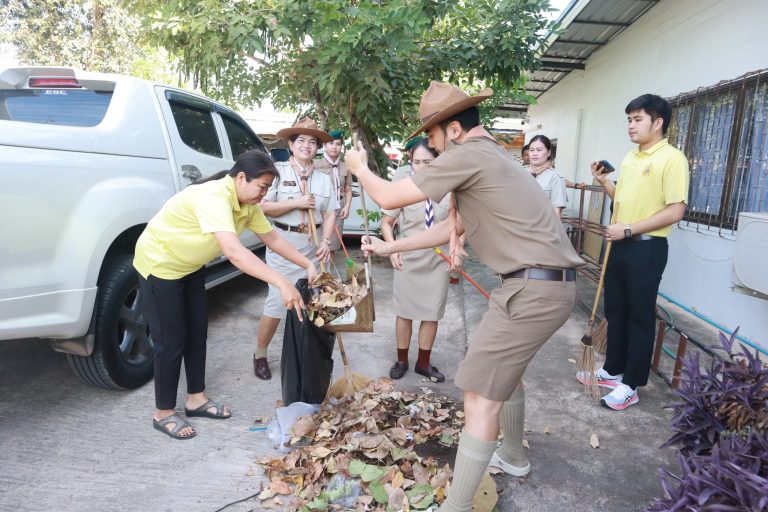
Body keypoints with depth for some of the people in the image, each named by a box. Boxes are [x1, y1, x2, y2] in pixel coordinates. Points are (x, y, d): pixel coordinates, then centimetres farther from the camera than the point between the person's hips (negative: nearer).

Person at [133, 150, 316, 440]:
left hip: (190, 266, 9)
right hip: (159, 265, -9)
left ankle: (196, 399, 27)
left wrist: (308, 265, -8)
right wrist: (282, 284, -53)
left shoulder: (247, 204, -7)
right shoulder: (213, 197, -36)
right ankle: (164, 414, 14)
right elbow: (233, 251, -48)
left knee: (197, 333, 12)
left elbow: (272, 238, 1)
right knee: (172, 340, -4)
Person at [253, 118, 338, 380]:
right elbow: (262, 207, -7)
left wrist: (326, 242, -5)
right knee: (277, 303, -3)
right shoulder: (277, 171, -1)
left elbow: (330, 214, 9)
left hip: (313, 249, 4)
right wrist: (296, 203, -14)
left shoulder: (324, 179, 11)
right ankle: (260, 355, 17)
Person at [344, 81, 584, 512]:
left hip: (534, 288, -11)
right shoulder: (490, 156, 19)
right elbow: (454, 227, 23)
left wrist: (360, 168, 11)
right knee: (505, 368, 27)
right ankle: (514, 456, 47)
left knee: (481, 395, -5)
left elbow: (389, 198, -11)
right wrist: (389, 247, 24)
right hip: (549, 283, 11)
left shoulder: (468, 154, -14)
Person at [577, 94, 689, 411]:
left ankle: (631, 385, 13)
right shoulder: (629, 158, 13)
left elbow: (675, 211, -18)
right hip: (620, 245, 8)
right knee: (615, 312, 15)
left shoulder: (672, 159, -12)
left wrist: (628, 229, -19)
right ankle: (613, 371, 30)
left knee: (640, 318, 2)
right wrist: (603, 181, 6)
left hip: (647, 248, -8)